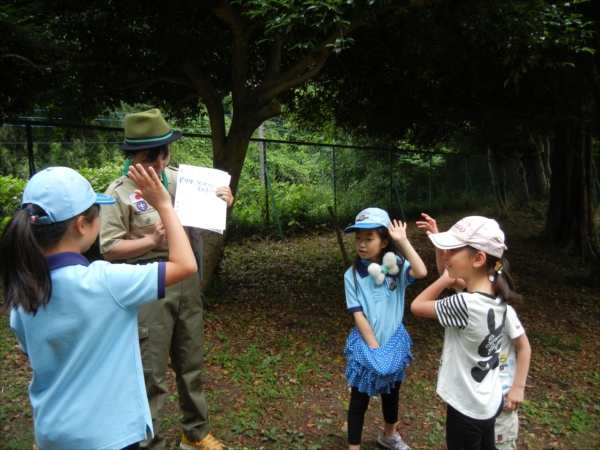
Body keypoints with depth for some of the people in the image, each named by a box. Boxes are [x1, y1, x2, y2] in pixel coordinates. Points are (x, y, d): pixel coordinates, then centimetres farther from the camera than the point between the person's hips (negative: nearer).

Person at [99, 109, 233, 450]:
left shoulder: (180, 178, 5)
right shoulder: (120, 191, -9)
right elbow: (109, 248, -9)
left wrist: (224, 202, -2)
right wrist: (151, 241, -21)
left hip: (188, 281, 5)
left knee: (191, 364, 18)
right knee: (152, 373, 5)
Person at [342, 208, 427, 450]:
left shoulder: (396, 266, -9)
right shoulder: (352, 275, -14)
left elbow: (421, 272, -30)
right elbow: (358, 315, -14)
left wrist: (403, 241, -29)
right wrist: (374, 348, -17)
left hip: (394, 341, 3)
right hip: (365, 344, -3)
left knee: (392, 392, 25)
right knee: (359, 400, 9)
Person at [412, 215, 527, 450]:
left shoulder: (466, 304, -33)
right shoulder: (495, 294, -9)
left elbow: (417, 306, -17)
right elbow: (461, 283, 11)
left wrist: (446, 279, -9)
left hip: (467, 409, -8)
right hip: (489, 402, 8)